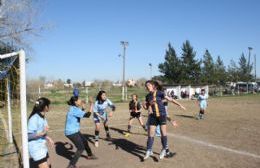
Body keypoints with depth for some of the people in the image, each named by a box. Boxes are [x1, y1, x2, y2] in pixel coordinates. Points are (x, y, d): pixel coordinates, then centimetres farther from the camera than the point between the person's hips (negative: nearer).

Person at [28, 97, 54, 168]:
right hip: (35, 148, -9)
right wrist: (42, 133, -32)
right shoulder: (34, 118, -23)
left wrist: (48, 138, 13)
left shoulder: (42, 117, 1)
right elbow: (28, 136, -23)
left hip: (42, 147, 9)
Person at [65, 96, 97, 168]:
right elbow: (87, 115, -28)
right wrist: (91, 106, -17)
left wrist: (83, 108, 15)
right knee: (81, 148, -7)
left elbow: (80, 115, 25)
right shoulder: (74, 110, -24)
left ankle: (90, 155, 48)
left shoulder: (74, 108, 6)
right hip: (71, 132, -10)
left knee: (85, 142, 25)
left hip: (75, 131, 10)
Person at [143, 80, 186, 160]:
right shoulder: (148, 96, 5)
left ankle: (164, 150, 21)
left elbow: (170, 99, -12)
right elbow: (147, 105, 14)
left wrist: (180, 105, -16)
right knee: (150, 133, 2)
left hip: (162, 115, -3)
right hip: (153, 116, 4)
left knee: (163, 133, 4)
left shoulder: (160, 93, -9)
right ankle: (149, 151, 13)